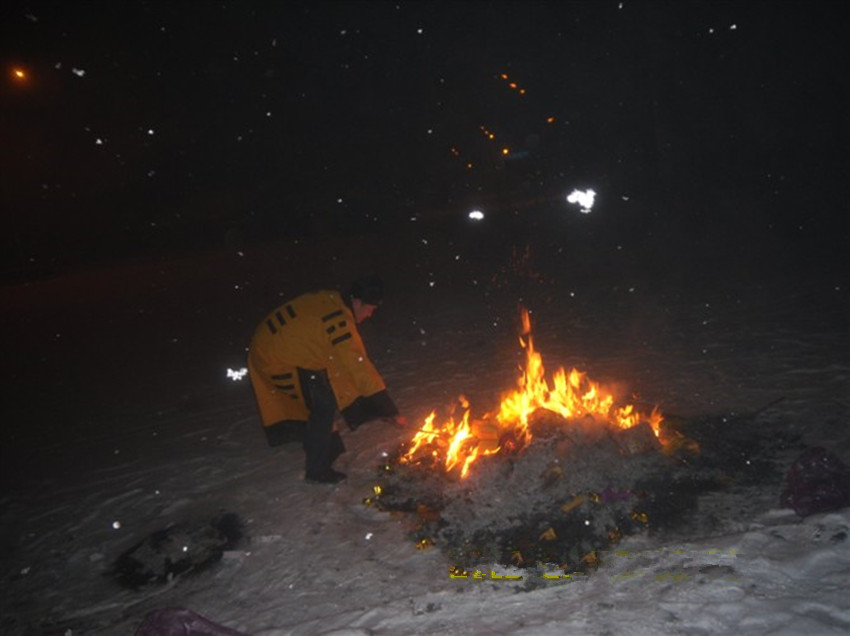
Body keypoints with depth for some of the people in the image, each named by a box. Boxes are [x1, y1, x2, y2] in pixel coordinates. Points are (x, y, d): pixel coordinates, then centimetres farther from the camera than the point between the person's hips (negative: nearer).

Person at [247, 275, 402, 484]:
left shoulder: (330, 300, -1)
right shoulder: (340, 321, -27)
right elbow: (359, 366, -26)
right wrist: (390, 410, -21)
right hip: (281, 358, -10)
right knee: (324, 406, -7)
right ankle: (317, 470, 2)